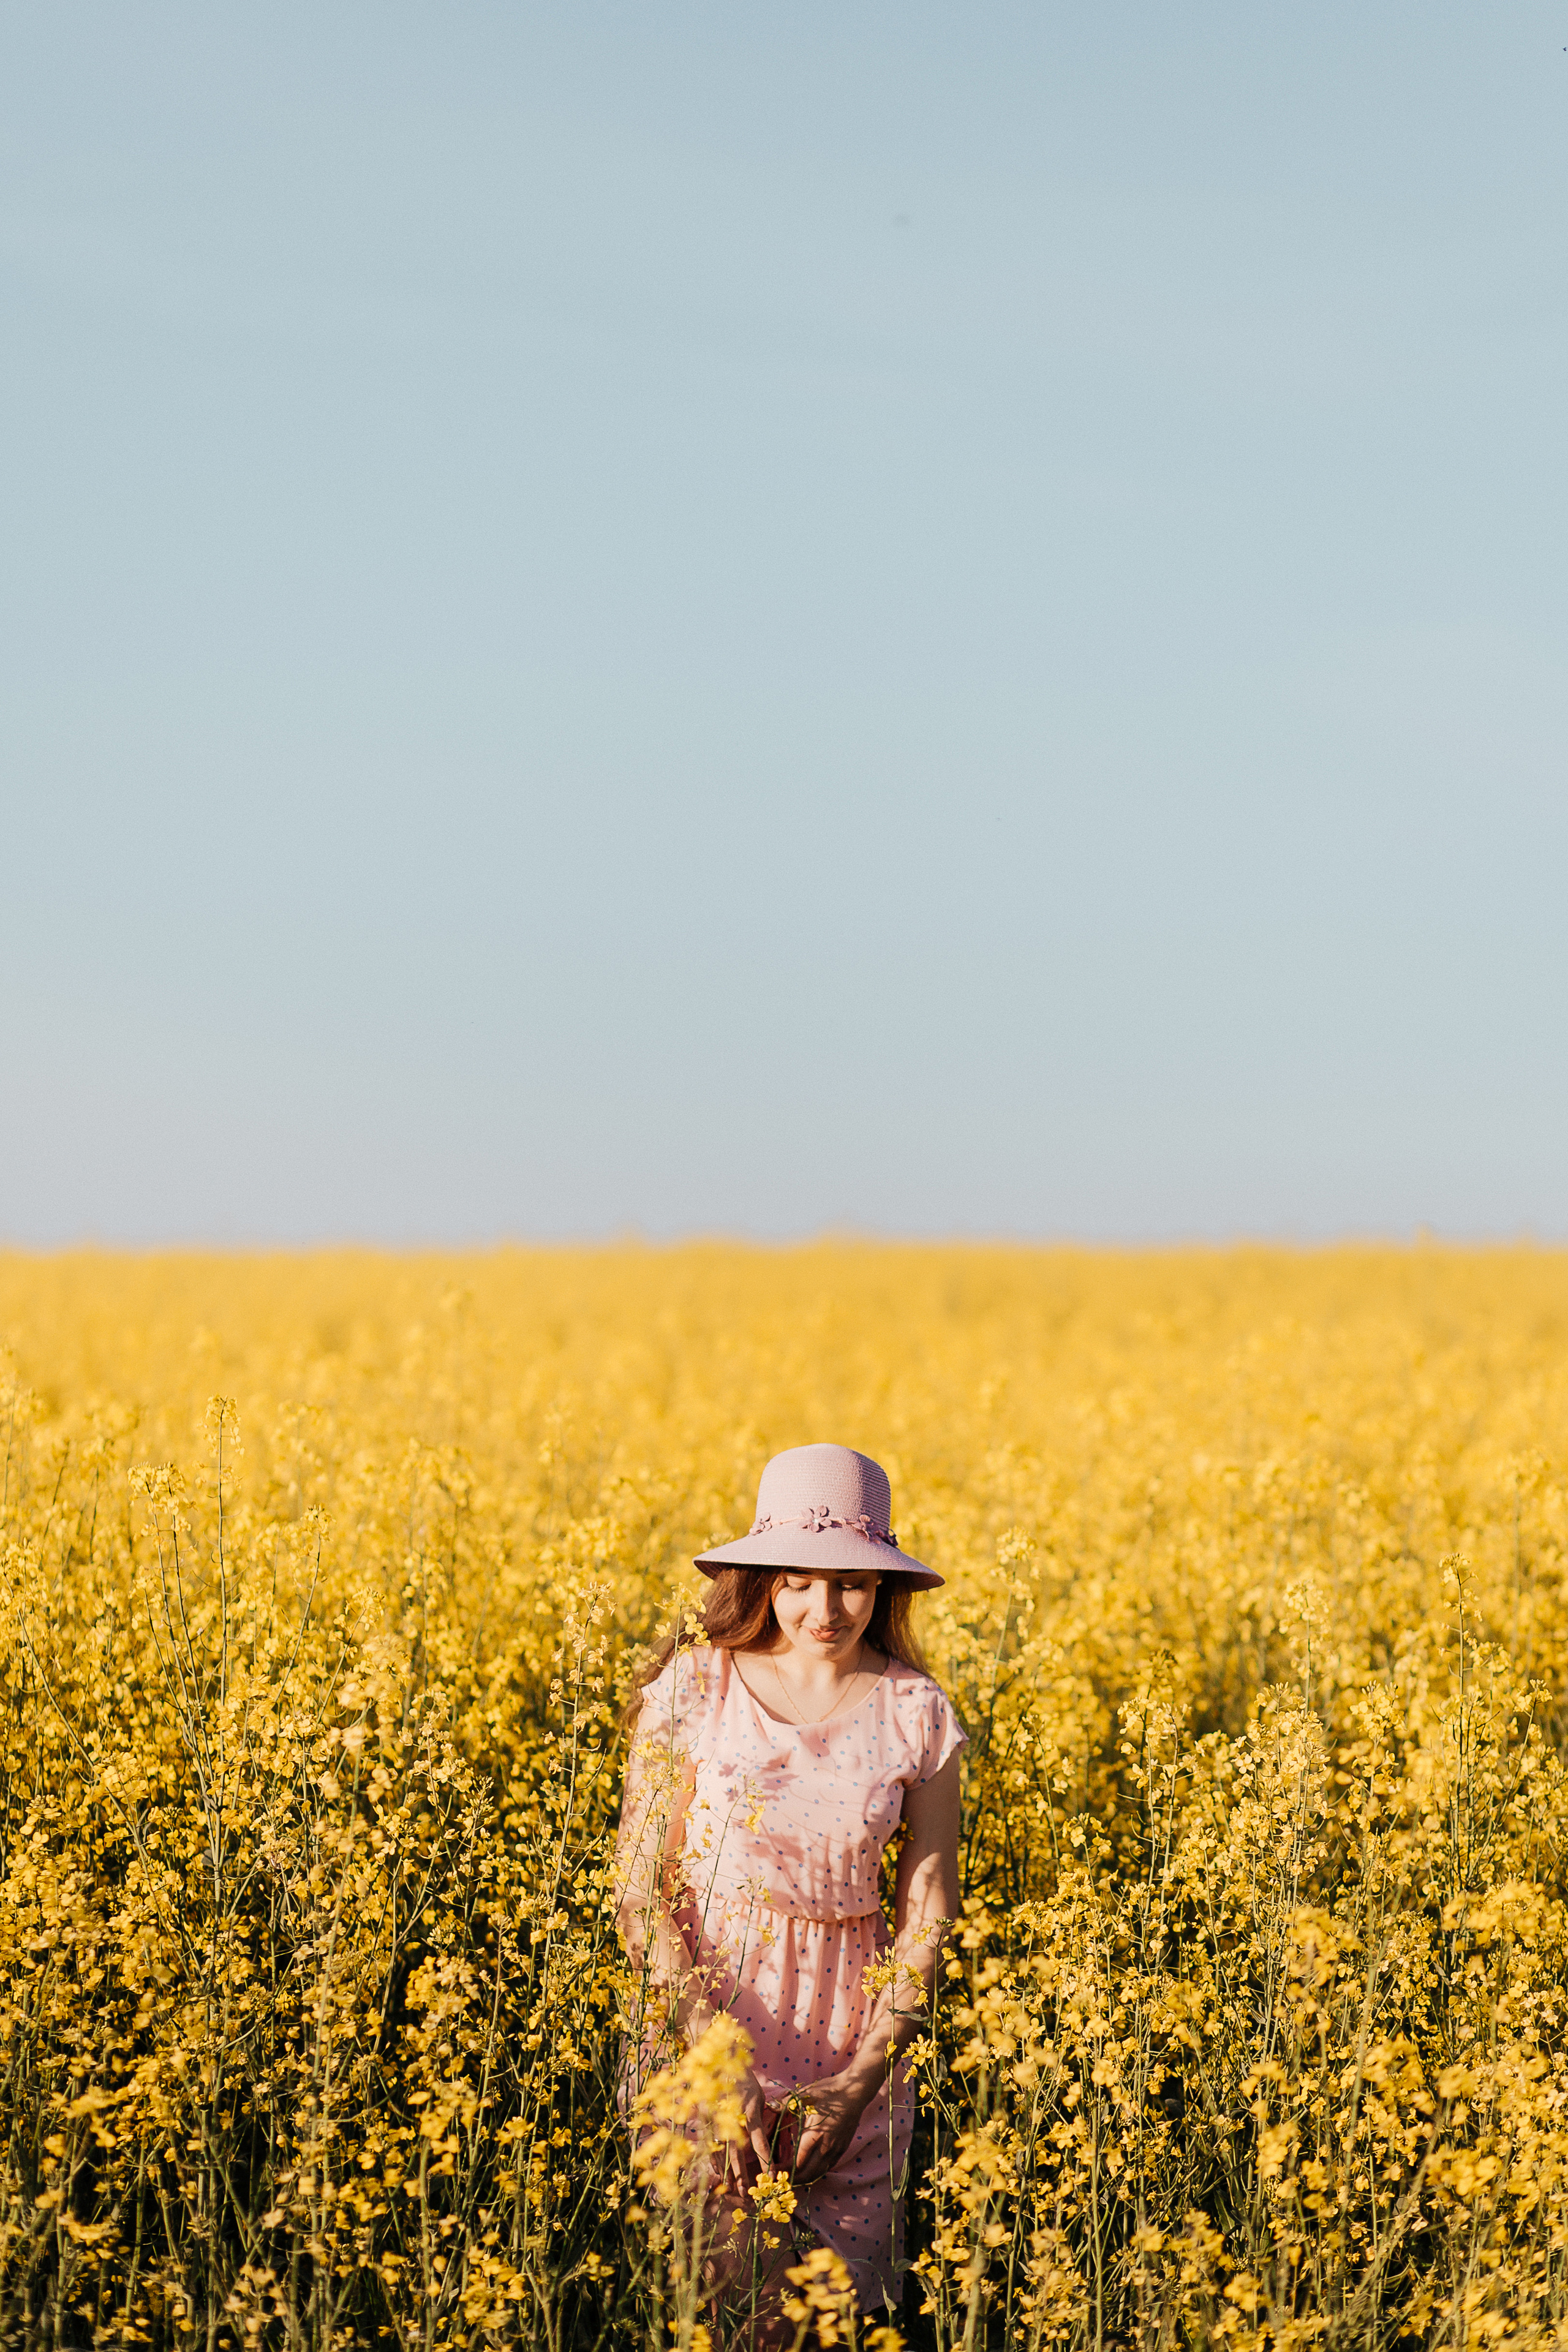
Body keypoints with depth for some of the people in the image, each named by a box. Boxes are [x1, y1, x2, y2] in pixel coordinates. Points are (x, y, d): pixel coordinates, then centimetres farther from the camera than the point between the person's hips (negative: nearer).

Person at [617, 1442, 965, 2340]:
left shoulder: (919, 1714, -2)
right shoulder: (695, 1687, -6)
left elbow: (927, 1912, 1)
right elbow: (643, 1891, -7)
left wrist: (865, 2078, -11)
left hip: (847, 2039, 1)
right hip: (702, 2009, -1)